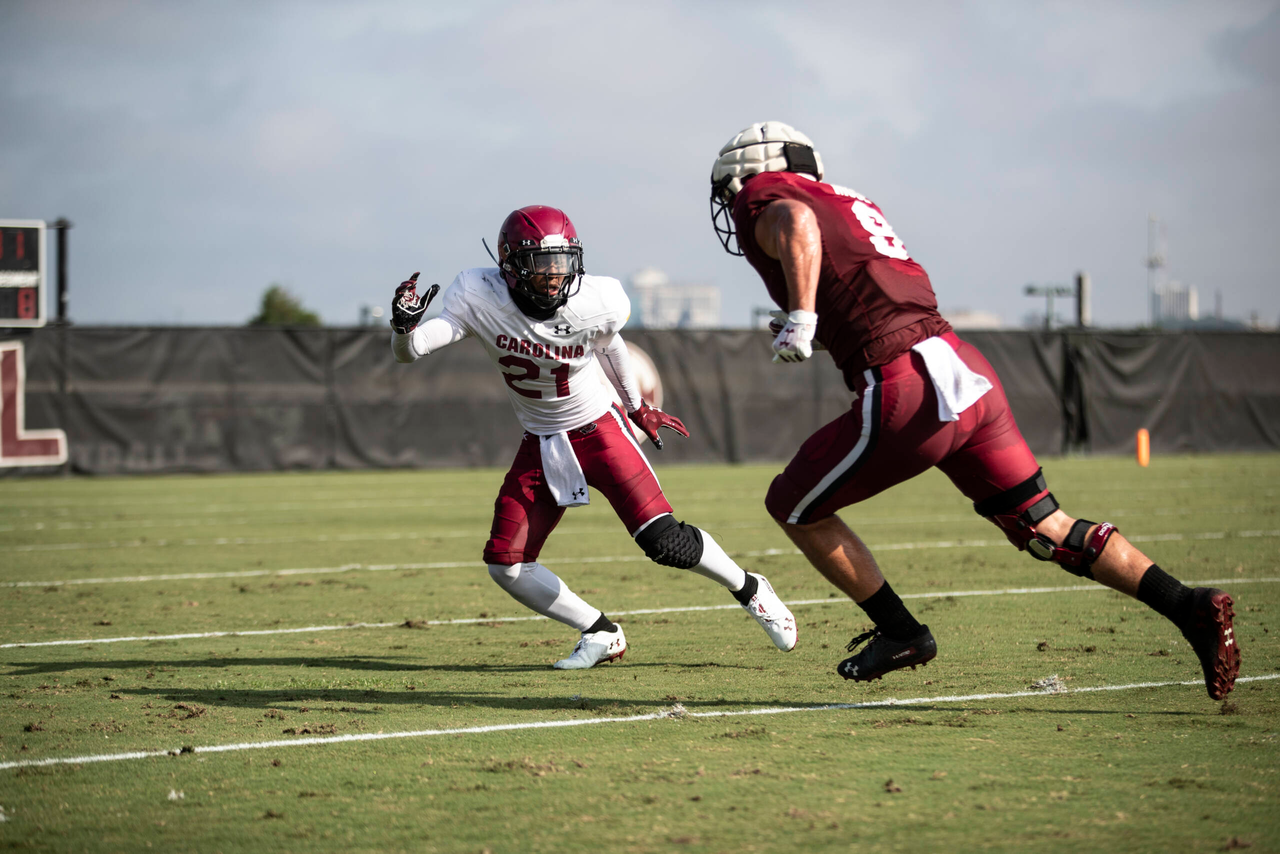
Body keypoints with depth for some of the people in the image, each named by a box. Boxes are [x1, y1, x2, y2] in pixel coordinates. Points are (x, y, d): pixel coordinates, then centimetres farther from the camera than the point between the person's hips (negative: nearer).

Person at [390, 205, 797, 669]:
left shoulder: (599, 303, -20)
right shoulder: (479, 297, -20)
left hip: (598, 429, -2)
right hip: (540, 445, 2)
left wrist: (637, 407, 18)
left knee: (663, 540, -14)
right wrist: (405, 324, -45)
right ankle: (600, 634, 11)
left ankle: (750, 589, 13)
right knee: (506, 565, -8)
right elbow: (409, 351, -21)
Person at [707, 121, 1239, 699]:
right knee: (1046, 528, 13)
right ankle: (1189, 608, 3)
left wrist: (802, 316, -22)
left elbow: (798, 224, -20)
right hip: (967, 370, 8)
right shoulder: (850, 203, 28)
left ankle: (900, 632, 16)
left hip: (907, 392, -8)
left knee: (793, 507, 13)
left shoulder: (761, 198, 5)